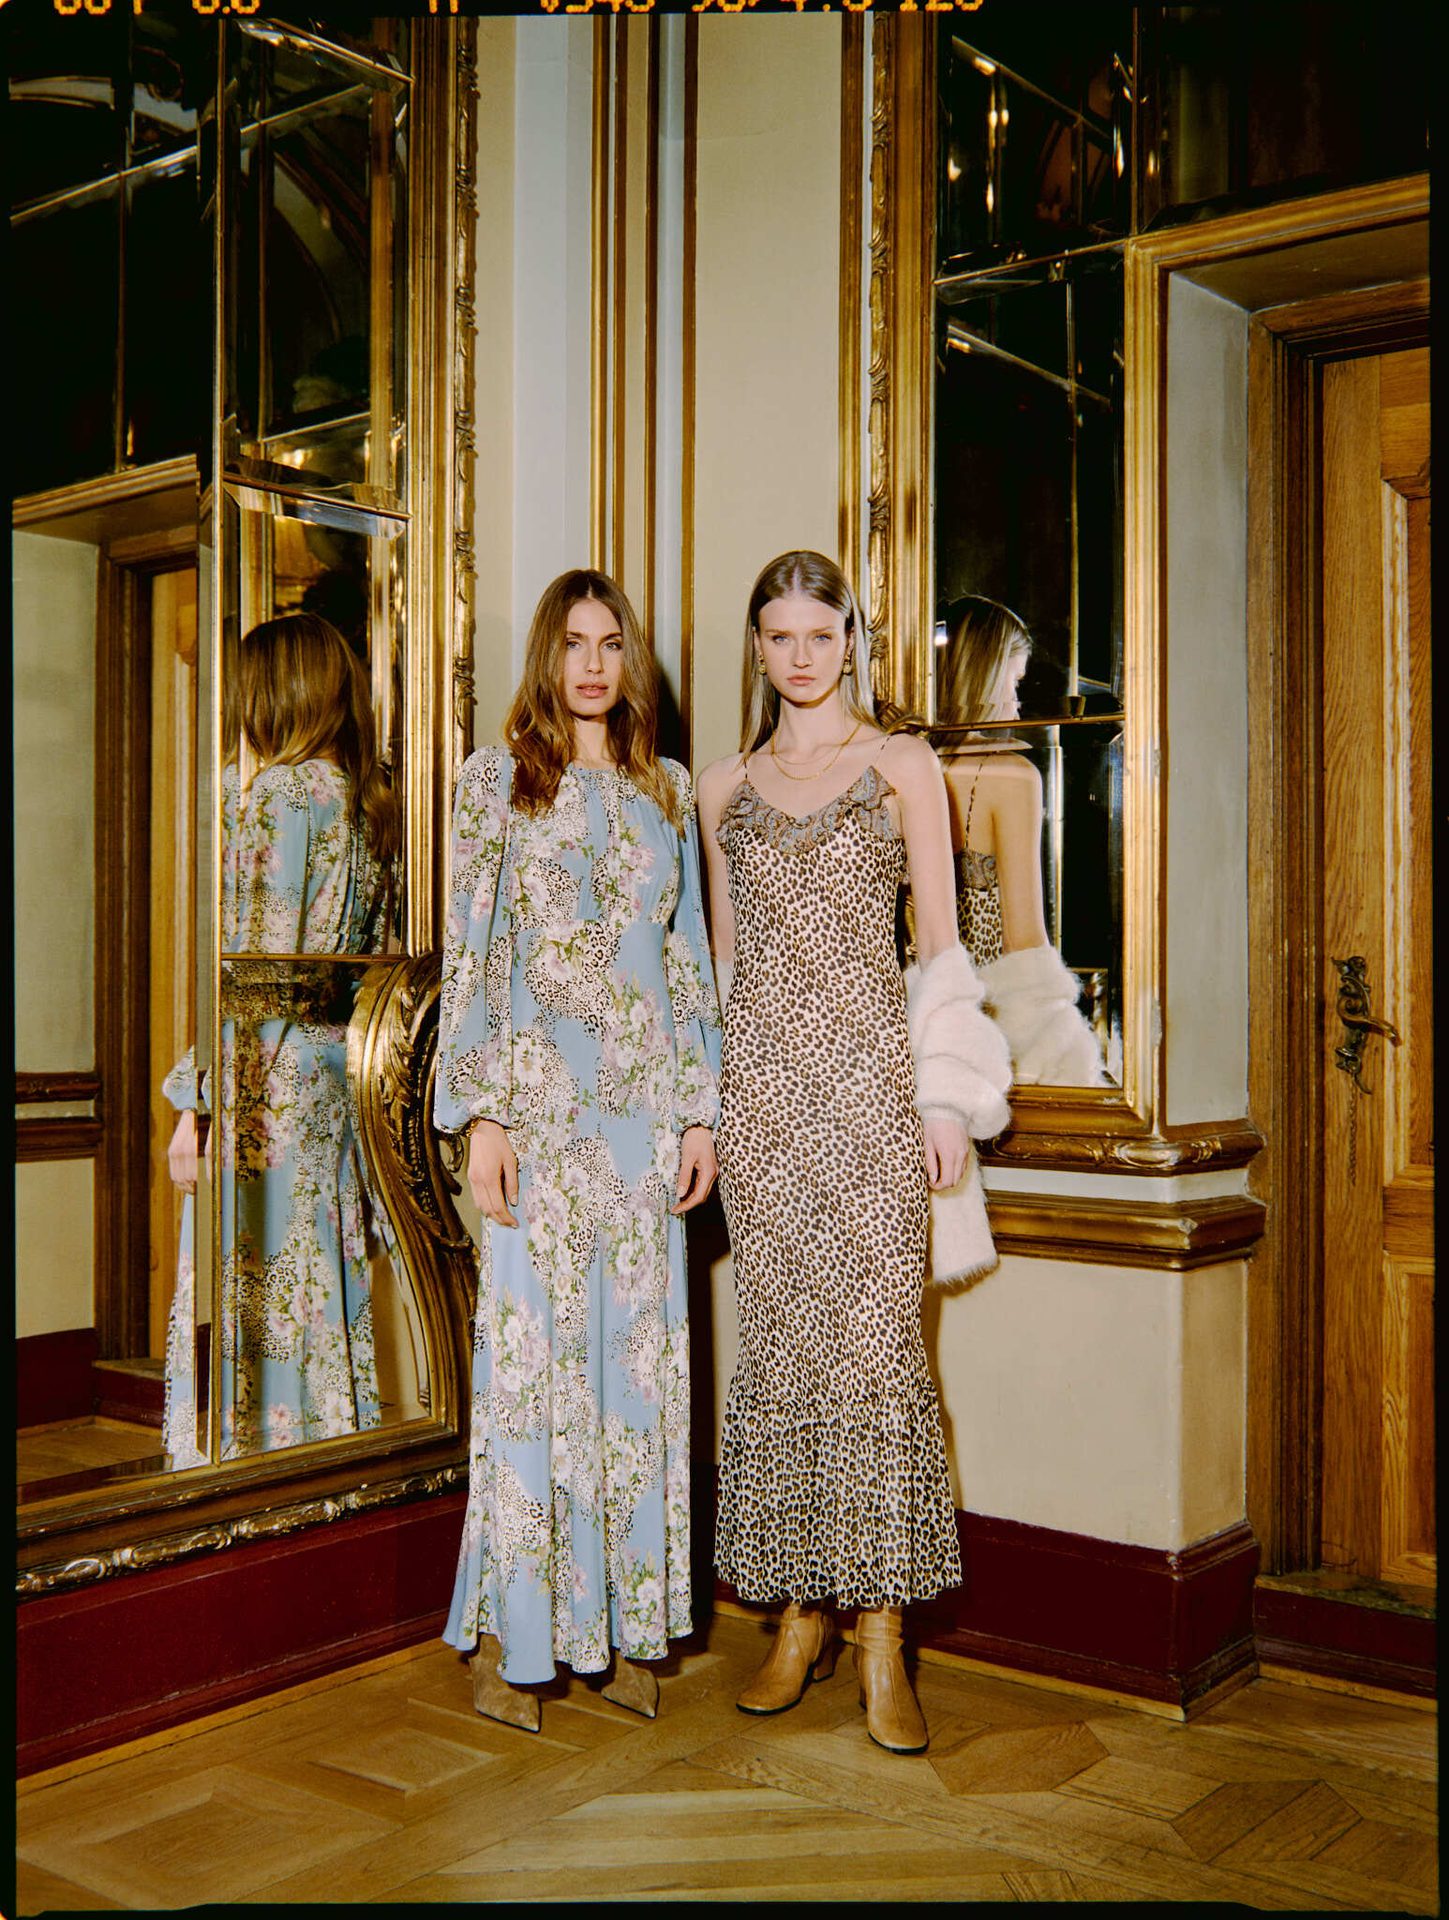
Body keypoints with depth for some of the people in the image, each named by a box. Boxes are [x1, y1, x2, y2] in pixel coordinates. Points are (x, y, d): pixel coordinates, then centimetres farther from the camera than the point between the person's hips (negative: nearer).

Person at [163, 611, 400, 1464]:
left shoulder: (285, 792, -11)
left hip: (270, 1082, -9)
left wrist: (199, 1100, -14)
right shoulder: (365, 795, 13)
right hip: (333, 1078, 9)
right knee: (317, 1308, 13)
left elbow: (257, 968, -16)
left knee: (252, 1309, -2)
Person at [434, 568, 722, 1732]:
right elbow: (472, 952, -1)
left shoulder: (667, 789, 14)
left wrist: (701, 1110, 6)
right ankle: (509, 1634, 9)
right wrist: (483, 1112, -9)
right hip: (540, 1101, -3)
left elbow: (692, 959, 13)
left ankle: (628, 1628, 16)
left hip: (645, 1108, 3)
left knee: (640, 1356, 5)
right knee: (529, 1354, -2)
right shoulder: (498, 779, 4)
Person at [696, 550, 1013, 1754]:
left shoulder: (902, 765, 6)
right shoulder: (725, 787, 14)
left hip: (871, 1068, -3)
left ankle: (882, 1637, 1)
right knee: (781, 1339, 4)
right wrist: (709, 1098, 11)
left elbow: (940, 941, 3)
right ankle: (801, 1617, 15)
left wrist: (947, 1097, -4)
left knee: (875, 1333, -6)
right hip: (759, 1077, 3)